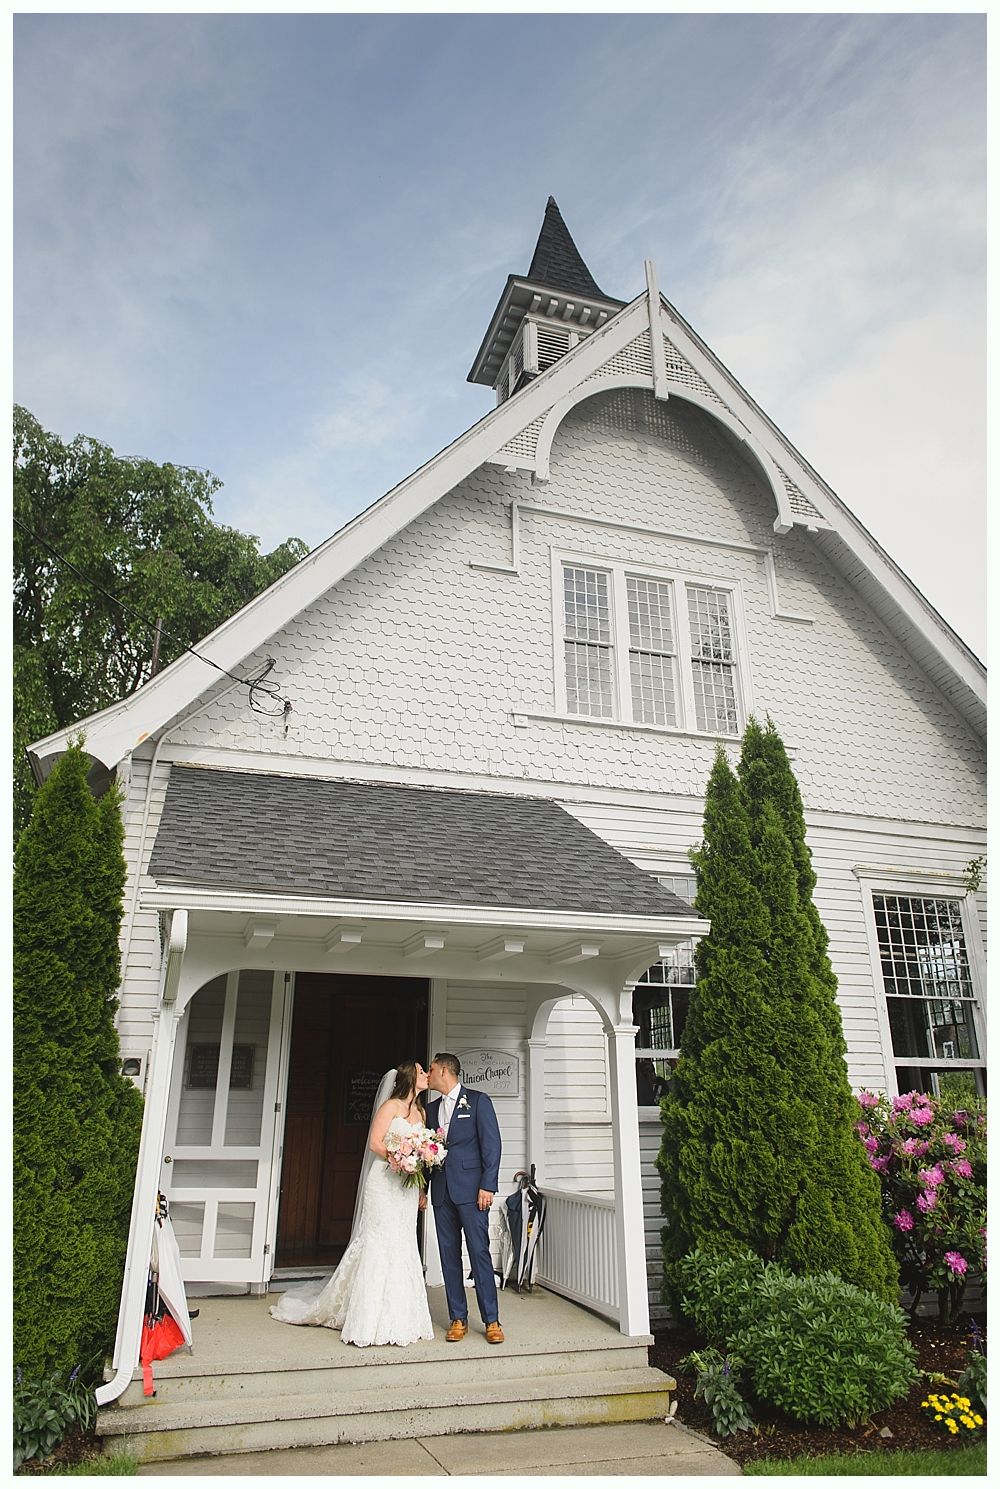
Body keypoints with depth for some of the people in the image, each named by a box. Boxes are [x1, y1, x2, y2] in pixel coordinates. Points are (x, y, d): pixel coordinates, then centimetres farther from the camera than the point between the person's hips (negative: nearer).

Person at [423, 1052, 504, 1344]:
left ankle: (492, 1320, 3)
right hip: (441, 1191, 5)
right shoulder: (431, 1107, 15)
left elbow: (491, 1144, -6)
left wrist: (488, 1185, -13)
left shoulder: (478, 1100, -1)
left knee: (479, 1252, -5)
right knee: (449, 1255, 6)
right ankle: (458, 1319, 15)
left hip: (470, 1188, -5)